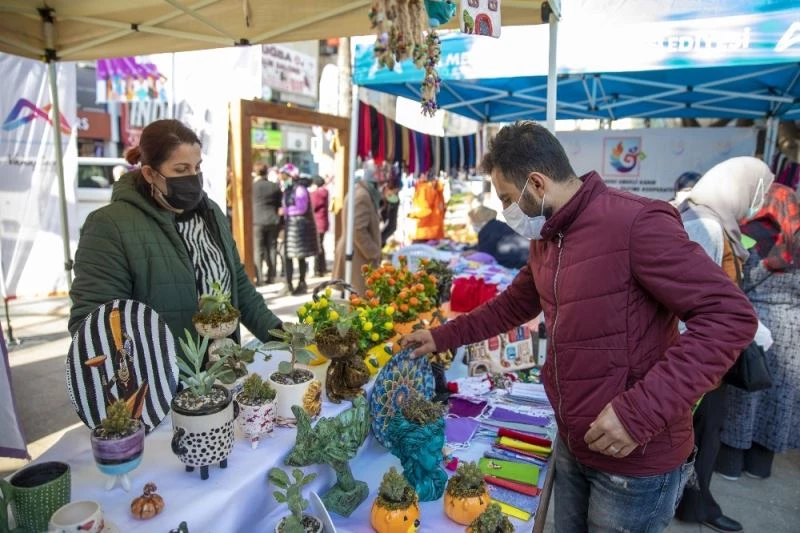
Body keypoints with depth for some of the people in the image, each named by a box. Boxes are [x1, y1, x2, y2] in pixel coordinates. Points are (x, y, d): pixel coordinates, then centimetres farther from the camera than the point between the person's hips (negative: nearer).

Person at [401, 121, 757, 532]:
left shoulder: (637, 222, -22)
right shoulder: (546, 240, 7)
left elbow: (731, 315, -24)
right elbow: (513, 305, 18)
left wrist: (640, 411, -29)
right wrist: (442, 337, 14)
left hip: (636, 459, -7)